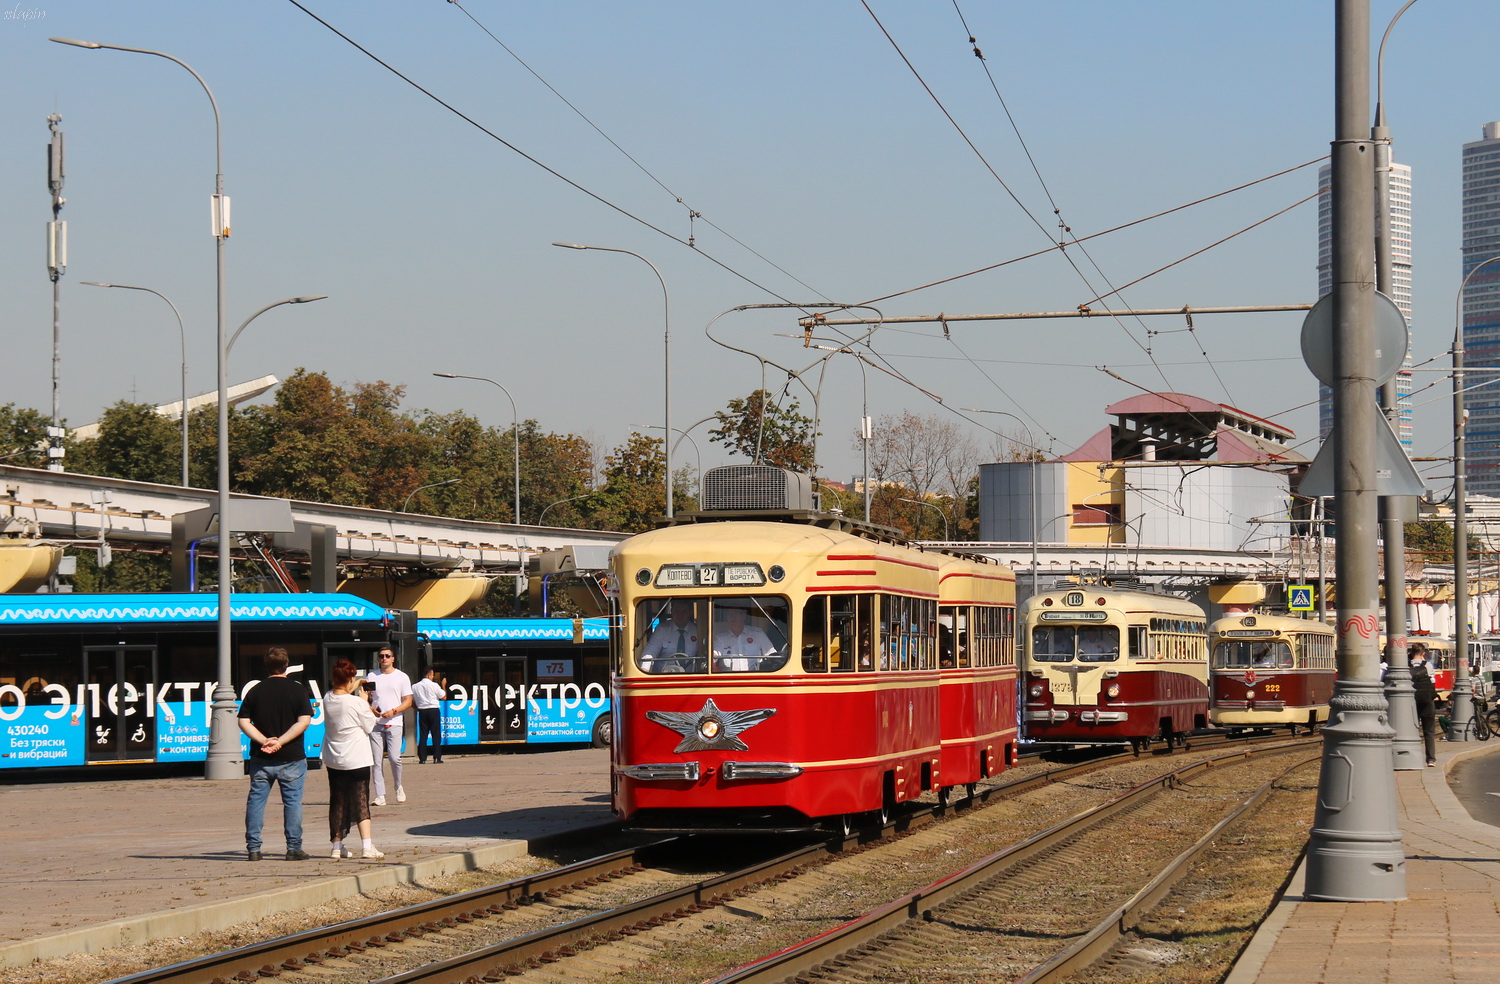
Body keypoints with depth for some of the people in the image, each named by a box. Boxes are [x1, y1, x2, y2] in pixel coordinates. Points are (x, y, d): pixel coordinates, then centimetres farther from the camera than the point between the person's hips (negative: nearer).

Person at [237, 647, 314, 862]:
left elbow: (243, 722, -3)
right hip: (291, 757, -2)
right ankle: (294, 848, 3)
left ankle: (253, 848, 4)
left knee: (256, 800, 8)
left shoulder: (255, 691, 3)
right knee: (292, 801, 4)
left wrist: (264, 741, -10)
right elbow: (304, 721, -13)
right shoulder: (298, 690, -3)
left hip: (261, 758, 2)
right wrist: (280, 742, -14)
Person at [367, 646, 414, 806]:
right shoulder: (372, 676, 12)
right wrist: (371, 709, -6)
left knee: (394, 757, -13)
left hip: (394, 723, -2)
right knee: (376, 760, -3)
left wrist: (393, 711, -11)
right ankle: (380, 795, -1)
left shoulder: (402, 677, 7)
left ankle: (399, 787, 12)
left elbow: (408, 701, 4)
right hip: (375, 723, 2)